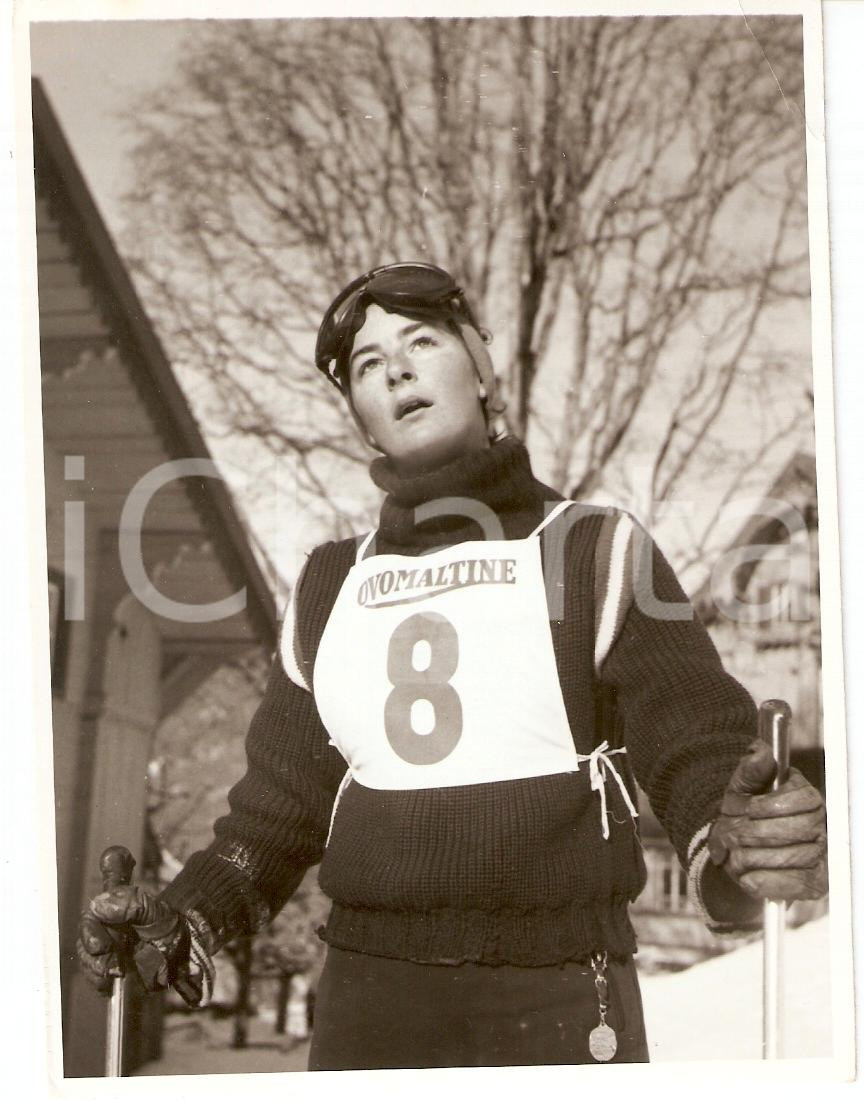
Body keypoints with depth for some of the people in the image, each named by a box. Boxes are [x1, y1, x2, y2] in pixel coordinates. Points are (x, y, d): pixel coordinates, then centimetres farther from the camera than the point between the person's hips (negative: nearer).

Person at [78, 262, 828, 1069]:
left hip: (555, 1007, -3)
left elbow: (698, 754, -8)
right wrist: (184, 918, 3)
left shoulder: (596, 552, -1)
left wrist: (737, 854, -30)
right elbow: (285, 798, 17)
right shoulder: (329, 587, 11)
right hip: (366, 1007, 4)